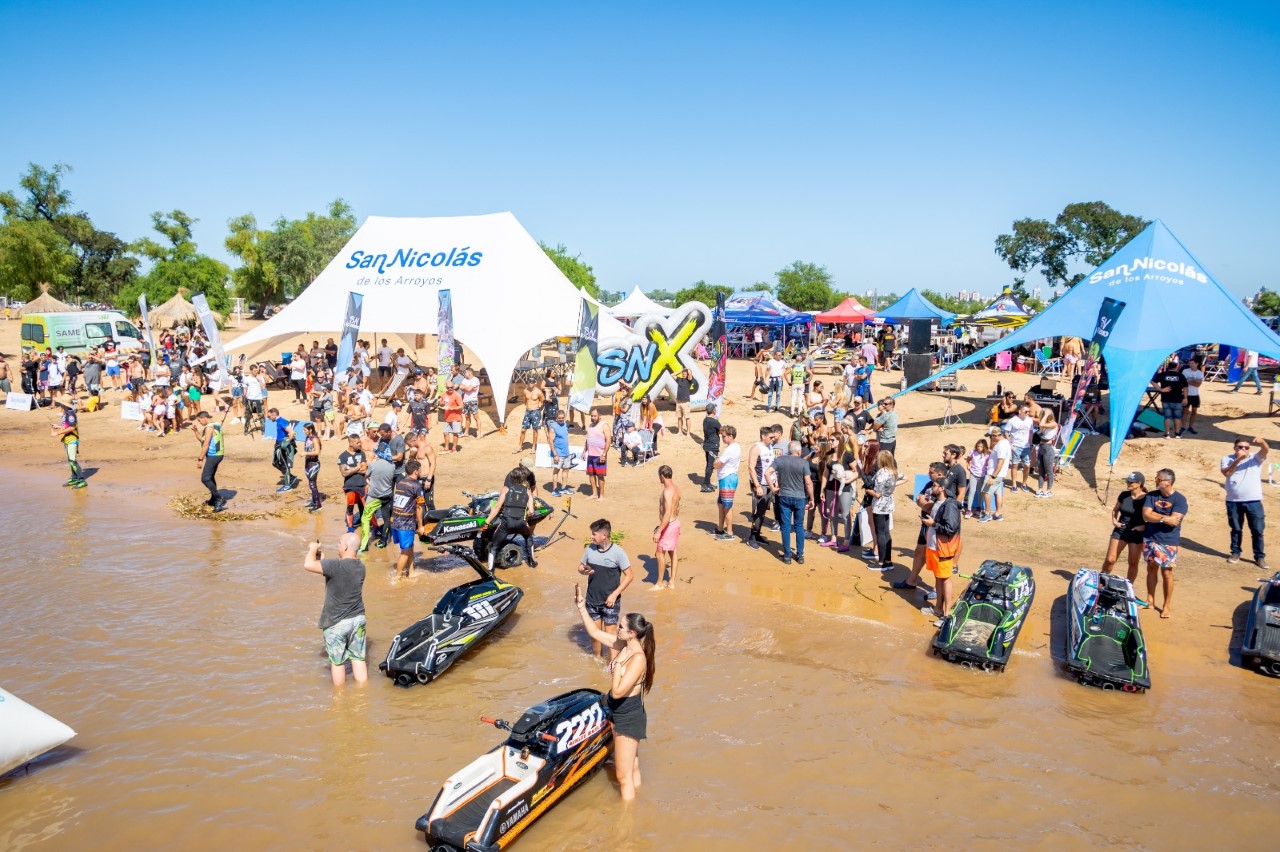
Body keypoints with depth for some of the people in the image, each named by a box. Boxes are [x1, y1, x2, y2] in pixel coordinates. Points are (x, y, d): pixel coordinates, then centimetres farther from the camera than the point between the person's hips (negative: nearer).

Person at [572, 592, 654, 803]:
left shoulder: (638, 658, -28)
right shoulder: (623, 645, -4)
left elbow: (617, 692, -30)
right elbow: (595, 633, 7)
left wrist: (617, 663, -26)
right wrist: (581, 608, 2)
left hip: (629, 718, -8)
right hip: (620, 714, 9)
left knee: (624, 777, 5)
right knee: (632, 769, 24)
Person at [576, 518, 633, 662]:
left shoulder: (618, 552, -15)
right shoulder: (590, 549, -3)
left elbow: (629, 576, -11)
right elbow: (580, 566, 11)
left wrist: (614, 594, -16)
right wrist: (584, 571, -14)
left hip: (609, 602, -4)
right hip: (592, 600, 5)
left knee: (611, 636, -2)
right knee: (594, 632, 16)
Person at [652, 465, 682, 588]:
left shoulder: (667, 491, -24)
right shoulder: (676, 488, 4)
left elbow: (668, 513, -30)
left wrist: (659, 531, -29)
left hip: (668, 524, -9)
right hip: (676, 522, 9)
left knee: (660, 553, 3)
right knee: (672, 552, 15)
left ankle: (659, 583, 12)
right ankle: (671, 582, 23)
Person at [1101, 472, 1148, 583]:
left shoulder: (1146, 499, -10)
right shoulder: (1124, 495, 1)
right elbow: (1115, 509, 18)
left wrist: (1144, 526, -17)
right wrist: (1114, 521, 2)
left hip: (1136, 533, -3)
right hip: (1120, 530, 3)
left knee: (1133, 563, 7)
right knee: (1110, 560, -2)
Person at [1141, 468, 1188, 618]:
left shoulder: (1179, 499, -9)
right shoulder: (1151, 496, 1)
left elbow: (1174, 521, -20)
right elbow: (1146, 516, -9)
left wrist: (1155, 516, -13)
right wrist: (1164, 518, -18)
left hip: (1168, 542, -4)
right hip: (1149, 539, 4)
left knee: (1166, 573, 2)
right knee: (1151, 568, 13)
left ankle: (1166, 606, 12)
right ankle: (1150, 600, 26)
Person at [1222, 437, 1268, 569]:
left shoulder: (1255, 458, 1)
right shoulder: (1227, 458, 2)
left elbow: (1265, 450, -20)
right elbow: (1226, 473, -14)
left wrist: (1262, 442, -42)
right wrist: (1238, 459, -20)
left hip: (1253, 501, 0)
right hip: (1233, 501, 1)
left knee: (1257, 530, 3)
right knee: (1236, 529, 14)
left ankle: (1260, 556, 13)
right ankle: (1235, 553, 27)